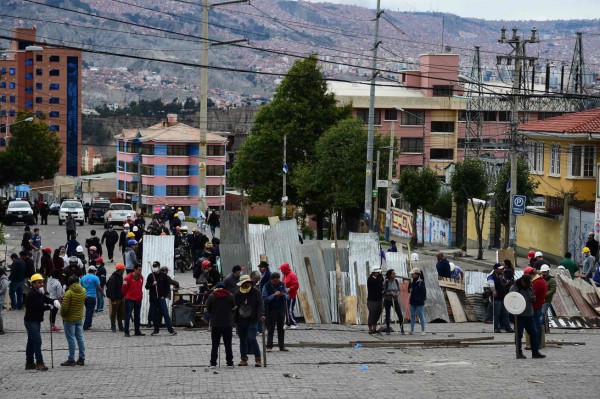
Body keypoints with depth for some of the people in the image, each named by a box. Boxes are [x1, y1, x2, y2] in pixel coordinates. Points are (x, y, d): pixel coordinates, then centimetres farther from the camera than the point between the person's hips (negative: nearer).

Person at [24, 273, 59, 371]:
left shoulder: (38, 293, 14)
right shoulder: (32, 294, -18)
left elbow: (46, 299, 4)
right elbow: (38, 307, -24)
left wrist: (54, 302, -16)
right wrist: (49, 306, -13)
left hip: (35, 321, 11)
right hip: (31, 321, -11)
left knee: (31, 342, 14)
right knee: (37, 341, -12)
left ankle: (29, 363, 20)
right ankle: (39, 363, -13)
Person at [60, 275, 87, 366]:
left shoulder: (69, 293, -18)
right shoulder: (83, 291, 0)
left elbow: (64, 307, -18)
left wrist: (62, 315, 0)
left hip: (69, 319, -6)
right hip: (80, 318, 6)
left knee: (71, 339, -2)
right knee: (80, 338, 11)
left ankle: (71, 359, -1)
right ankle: (82, 358, 13)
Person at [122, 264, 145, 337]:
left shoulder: (141, 277, 6)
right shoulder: (128, 277, -13)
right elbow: (124, 288, -6)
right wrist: (126, 296, 6)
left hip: (138, 300, 6)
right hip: (130, 299, -6)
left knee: (137, 316, 11)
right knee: (128, 315, -4)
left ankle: (137, 331, 17)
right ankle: (126, 331, -2)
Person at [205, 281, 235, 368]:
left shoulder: (211, 297, -5)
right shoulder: (230, 296, -2)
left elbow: (208, 310, 1)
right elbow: (233, 308, 6)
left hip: (215, 324, -1)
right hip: (228, 324, 1)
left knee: (215, 344, 6)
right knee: (228, 344, 8)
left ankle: (213, 363, 3)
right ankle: (229, 363, 7)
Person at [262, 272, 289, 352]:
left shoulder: (282, 285, 6)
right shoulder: (266, 287, -6)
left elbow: (287, 297, 7)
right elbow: (265, 299, -14)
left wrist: (284, 295, -15)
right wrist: (274, 295, -25)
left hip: (281, 309, 4)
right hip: (271, 310, -4)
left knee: (281, 328, 8)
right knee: (271, 329, -1)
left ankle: (282, 346, 13)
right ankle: (269, 346, 2)